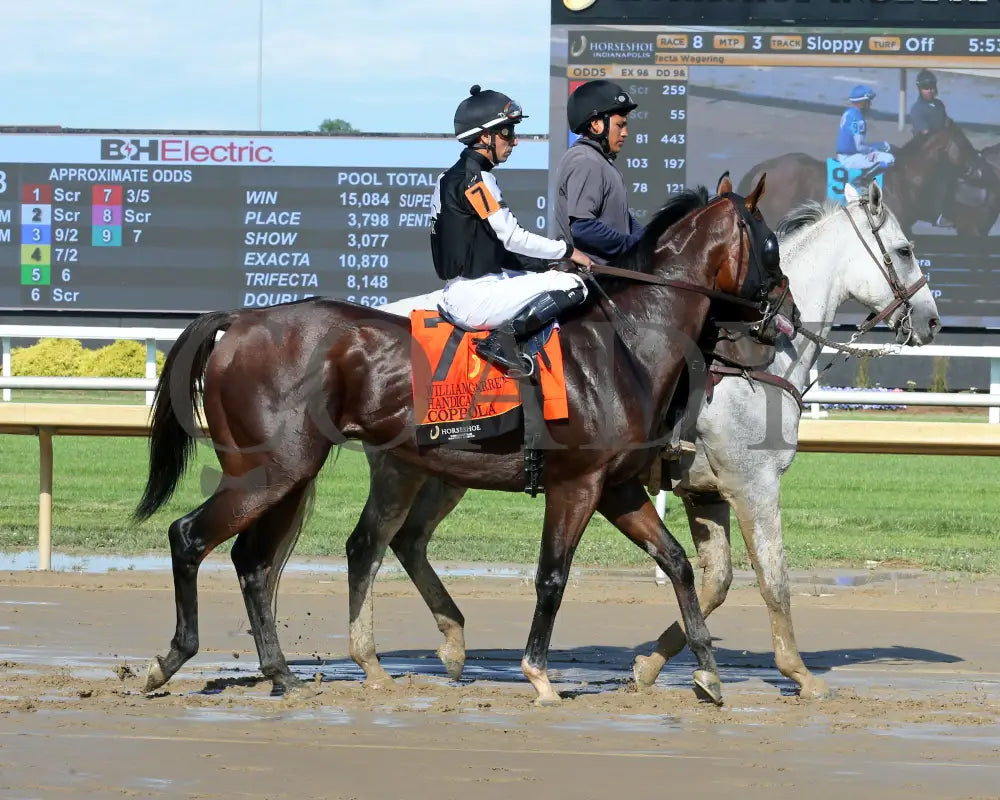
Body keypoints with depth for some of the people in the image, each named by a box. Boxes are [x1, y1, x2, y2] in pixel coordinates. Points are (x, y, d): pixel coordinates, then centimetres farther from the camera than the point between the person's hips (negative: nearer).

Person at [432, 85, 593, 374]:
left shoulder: (454, 176, 16)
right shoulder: (475, 178, -14)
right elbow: (512, 238, -16)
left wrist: (546, 264, 11)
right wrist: (567, 251, -6)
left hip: (457, 293, 10)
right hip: (475, 297, -10)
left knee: (553, 276, 21)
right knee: (572, 285, -13)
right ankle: (504, 336, -18)